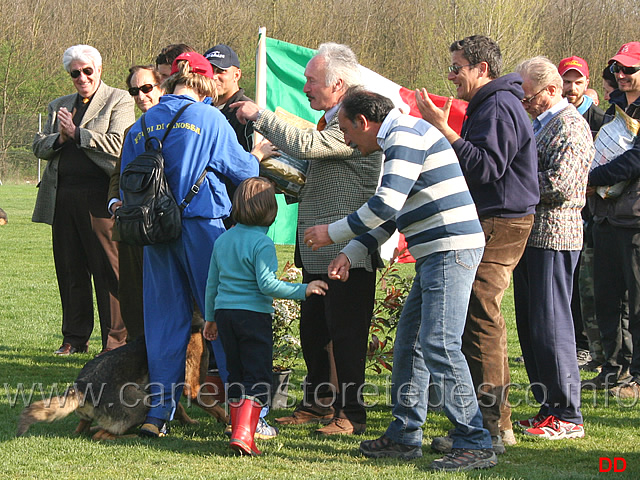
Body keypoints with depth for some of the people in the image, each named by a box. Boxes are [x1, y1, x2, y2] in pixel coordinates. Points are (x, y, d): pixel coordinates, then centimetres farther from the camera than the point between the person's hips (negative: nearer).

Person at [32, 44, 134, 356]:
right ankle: (75, 338, 17)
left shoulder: (119, 101, 3)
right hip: (62, 198, 6)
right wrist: (59, 138, -3)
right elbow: (38, 147, 17)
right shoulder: (59, 106, 22)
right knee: (69, 271, 9)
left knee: (108, 270, -5)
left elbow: (117, 144, -10)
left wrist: (76, 133, -8)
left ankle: (116, 339, -1)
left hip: (99, 197, -6)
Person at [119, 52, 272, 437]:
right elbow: (241, 169, 4)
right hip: (201, 225, -4)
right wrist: (258, 158, 24)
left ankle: (158, 412, 6)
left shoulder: (142, 125, 9)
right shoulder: (209, 118, -5)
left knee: (164, 321, 9)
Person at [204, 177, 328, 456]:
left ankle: (238, 431, 17)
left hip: (224, 312, 7)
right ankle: (244, 433, -15)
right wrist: (302, 290, -14)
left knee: (236, 374, 15)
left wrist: (210, 318, 24)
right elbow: (267, 284, -20)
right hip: (253, 314, -7)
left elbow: (212, 283, 15)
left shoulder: (223, 240, 10)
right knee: (257, 376, -3)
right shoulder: (262, 244, -12)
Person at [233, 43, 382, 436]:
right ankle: (318, 403, 26)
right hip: (319, 250, 10)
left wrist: (260, 116, -15)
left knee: (345, 332, -5)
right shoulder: (334, 120, 18)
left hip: (346, 251, -10)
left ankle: (351, 414, 2)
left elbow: (305, 145, -27)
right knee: (313, 330, 15)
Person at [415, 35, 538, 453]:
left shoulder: (499, 108, -14)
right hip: (491, 222, 11)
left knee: (481, 319, -12)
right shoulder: (489, 105, 21)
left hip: (499, 225, -11)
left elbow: (486, 167, -24)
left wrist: (445, 131, -23)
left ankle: (487, 429, -12)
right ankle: (498, 424, 17)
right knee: (486, 322, 13)